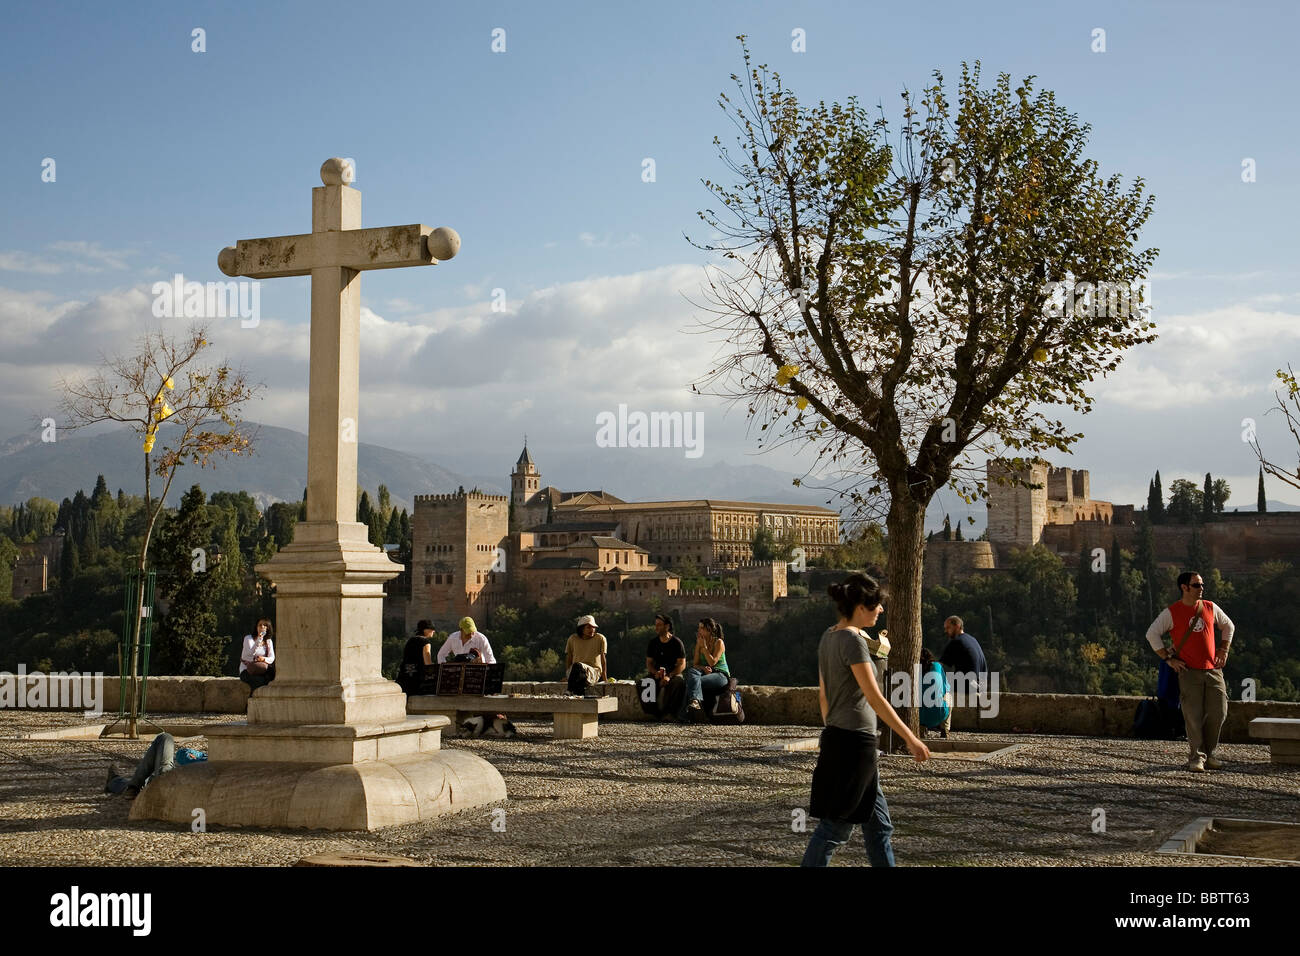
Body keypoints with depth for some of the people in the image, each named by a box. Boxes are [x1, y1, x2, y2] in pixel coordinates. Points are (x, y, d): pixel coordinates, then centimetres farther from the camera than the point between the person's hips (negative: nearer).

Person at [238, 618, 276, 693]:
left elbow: (272, 658, 0)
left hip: (261, 670, 4)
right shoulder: (248, 638, -2)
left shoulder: (269, 641, 12)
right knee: (259, 680, -37)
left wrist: (264, 659, -23)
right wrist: (259, 640, -29)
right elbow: (250, 654, -20)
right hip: (246, 671, -4)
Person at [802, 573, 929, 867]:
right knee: (836, 828, -2)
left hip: (836, 739, 10)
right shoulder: (853, 640, -17)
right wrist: (911, 739, -16)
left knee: (877, 826, 15)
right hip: (855, 741, -10)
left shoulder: (829, 637, 10)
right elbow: (874, 698, -19)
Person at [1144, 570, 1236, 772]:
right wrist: (1168, 658, -5)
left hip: (1213, 670, 4)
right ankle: (1196, 758, 1)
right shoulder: (1172, 612, -3)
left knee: (1218, 713, 1)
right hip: (1189, 672, -4)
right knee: (1193, 716, -6)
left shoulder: (1210, 608, 9)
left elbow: (1228, 626, 25)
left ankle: (1209, 755, 16)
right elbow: (1152, 634, -2)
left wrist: (1223, 650, 14)